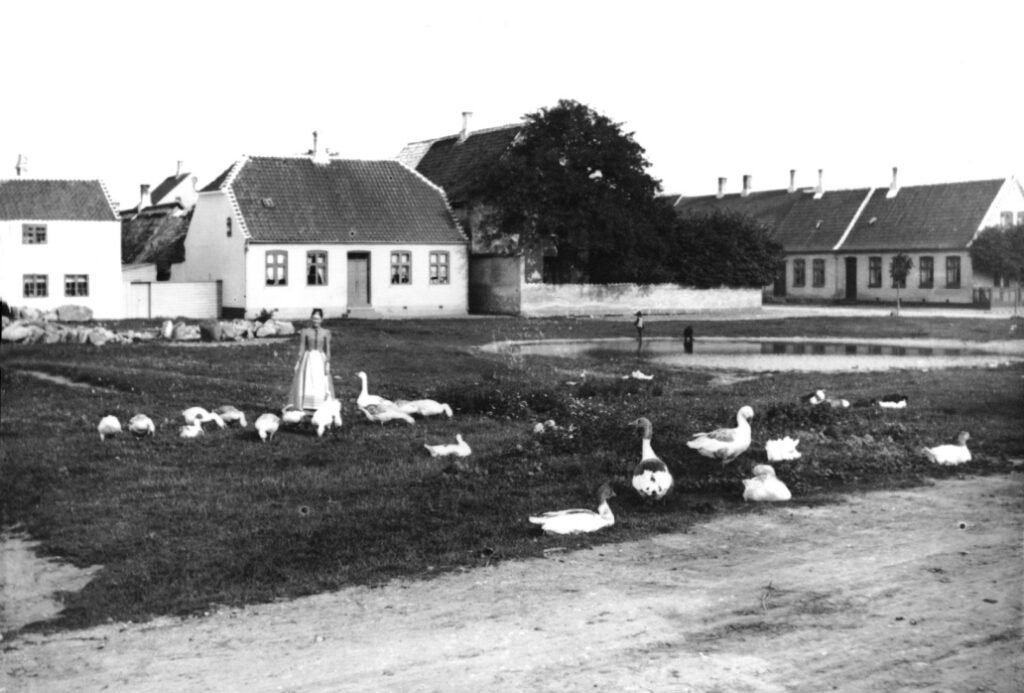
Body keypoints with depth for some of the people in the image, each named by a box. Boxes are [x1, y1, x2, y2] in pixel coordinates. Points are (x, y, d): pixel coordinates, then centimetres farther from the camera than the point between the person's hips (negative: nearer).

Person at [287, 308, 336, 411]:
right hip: (308, 359, -1)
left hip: (320, 360, 1)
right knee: (306, 385, -1)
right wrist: (298, 363, -4)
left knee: (321, 386, -2)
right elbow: (301, 350, 0)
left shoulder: (326, 333, 2)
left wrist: (327, 364, -5)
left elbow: (328, 350, 2)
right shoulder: (305, 332, 0)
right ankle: (305, 409, 2)